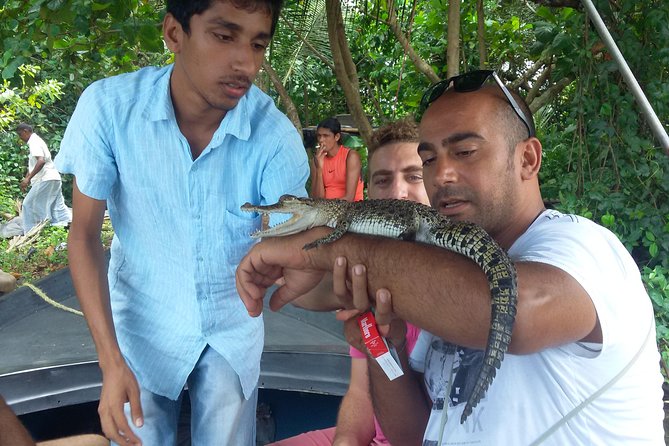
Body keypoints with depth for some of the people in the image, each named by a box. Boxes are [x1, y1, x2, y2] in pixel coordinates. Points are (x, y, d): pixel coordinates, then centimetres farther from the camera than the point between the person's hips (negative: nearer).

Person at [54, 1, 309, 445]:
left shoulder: (275, 135, -22)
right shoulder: (109, 106, -21)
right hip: (145, 322, 0)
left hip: (233, 328, 1)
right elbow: (85, 232, -12)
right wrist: (111, 360, -17)